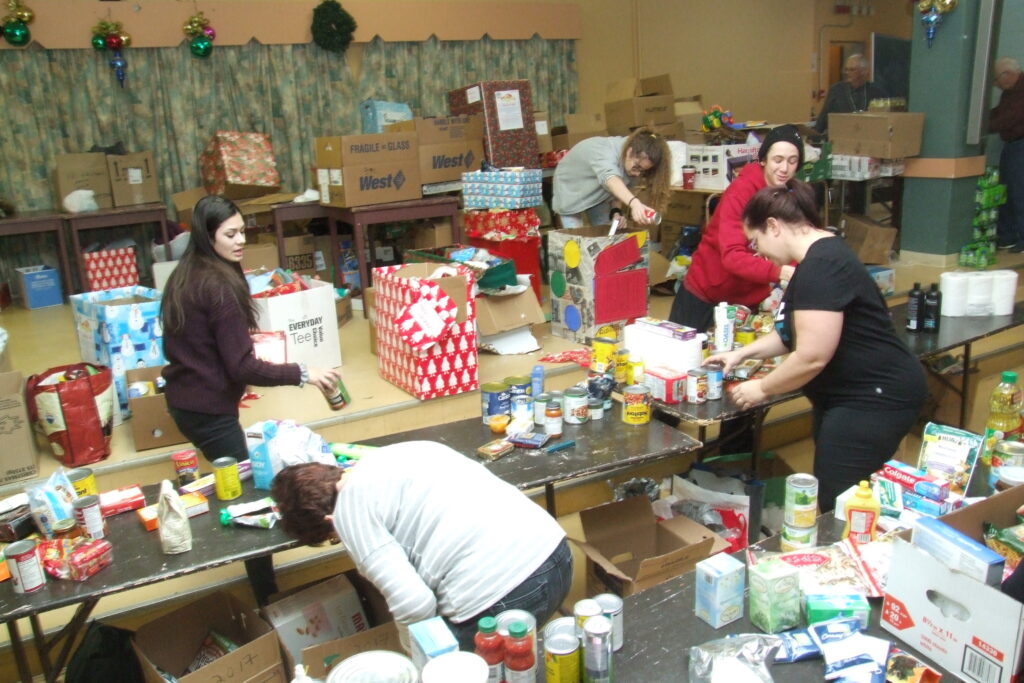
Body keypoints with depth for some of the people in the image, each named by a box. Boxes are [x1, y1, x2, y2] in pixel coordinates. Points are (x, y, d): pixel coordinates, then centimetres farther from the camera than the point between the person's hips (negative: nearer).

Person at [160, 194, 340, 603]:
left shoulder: (183, 278, 6)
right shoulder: (220, 286, -20)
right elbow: (242, 368, -21)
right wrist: (302, 374, -18)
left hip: (183, 401, 9)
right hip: (210, 410, -9)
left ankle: (263, 592, 31)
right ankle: (267, 600, 10)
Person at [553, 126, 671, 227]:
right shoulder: (604, 153, -42)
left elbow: (625, 190, -12)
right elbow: (610, 178, -62)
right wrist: (634, 203, -80)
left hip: (598, 194, 6)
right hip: (571, 190, -6)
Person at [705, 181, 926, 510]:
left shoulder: (821, 267, -21)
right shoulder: (818, 257, 14)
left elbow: (812, 357, -25)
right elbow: (797, 332, 23)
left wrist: (762, 389, -10)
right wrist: (741, 354, 17)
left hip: (876, 399, -11)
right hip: (850, 396, 11)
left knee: (837, 507, -9)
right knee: (826, 497, 12)